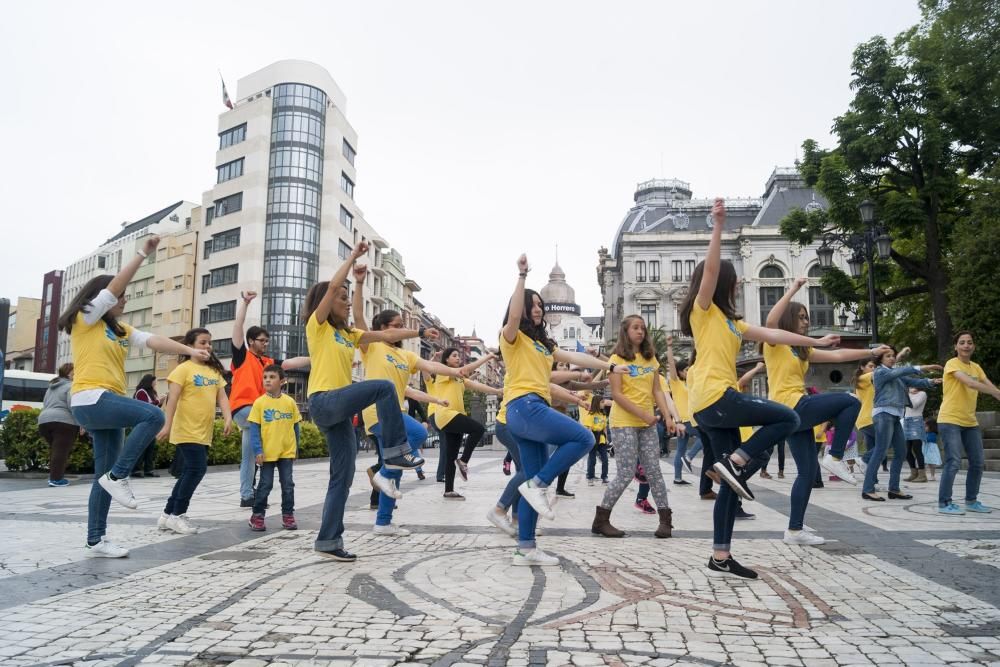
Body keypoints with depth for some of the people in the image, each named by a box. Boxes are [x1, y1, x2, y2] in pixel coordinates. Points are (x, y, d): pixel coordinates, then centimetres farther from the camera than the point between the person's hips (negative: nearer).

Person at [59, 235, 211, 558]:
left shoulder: (121, 331, 18)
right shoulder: (85, 319, -1)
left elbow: (155, 341, 6)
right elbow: (114, 286, -10)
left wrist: (190, 350, -8)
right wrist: (143, 253, -11)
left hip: (108, 402, 8)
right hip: (90, 400, -8)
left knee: (106, 475, 8)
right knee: (153, 415, -25)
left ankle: (96, 541, 14)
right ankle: (118, 477, -14)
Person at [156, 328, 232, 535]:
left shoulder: (214, 371, 12)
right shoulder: (184, 369, -7)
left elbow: (222, 397, 9)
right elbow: (172, 398, -13)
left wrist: (228, 418, -7)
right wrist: (168, 425, -21)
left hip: (204, 432, 7)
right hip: (187, 431, -7)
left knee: (190, 471, 11)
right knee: (197, 468, -12)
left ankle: (168, 514, 23)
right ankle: (177, 515, 2)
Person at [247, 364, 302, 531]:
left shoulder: (290, 401, 1)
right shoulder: (259, 402, -4)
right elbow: (254, 428, -4)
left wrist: (296, 448, 11)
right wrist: (257, 451, -11)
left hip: (287, 452, 2)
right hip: (267, 452, -2)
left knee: (288, 485, 6)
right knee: (265, 485, 5)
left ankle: (288, 515, 17)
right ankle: (257, 516, 18)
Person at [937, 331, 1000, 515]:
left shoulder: (976, 367, 13)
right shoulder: (952, 364, -9)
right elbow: (970, 384, -24)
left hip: (970, 422, 8)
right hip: (950, 421, -8)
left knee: (977, 463, 10)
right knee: (954, 462, -12)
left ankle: (971, 501, 23)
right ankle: (944, 503, -5)